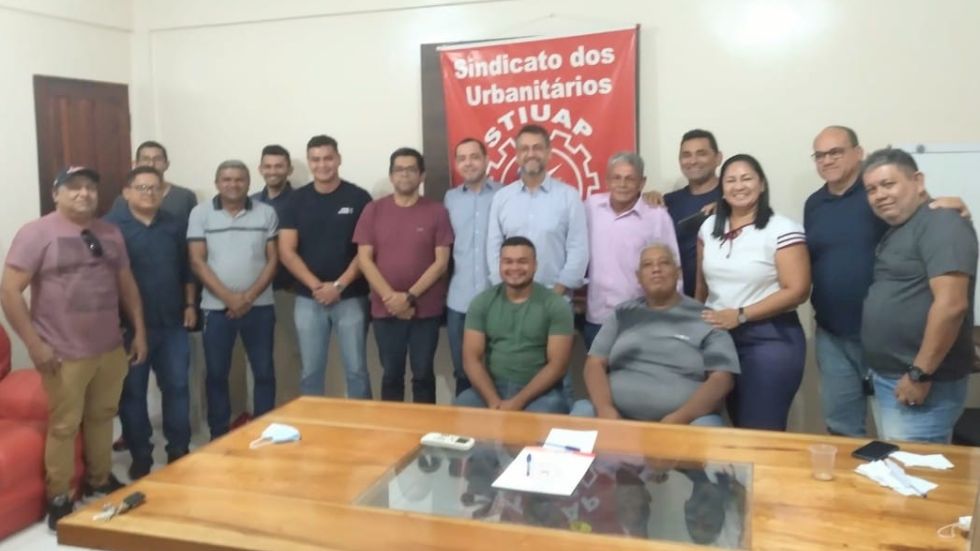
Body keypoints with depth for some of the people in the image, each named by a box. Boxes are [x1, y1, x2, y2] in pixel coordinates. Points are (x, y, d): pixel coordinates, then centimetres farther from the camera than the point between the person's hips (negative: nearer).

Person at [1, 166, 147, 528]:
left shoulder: (110, 233, 9)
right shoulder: (36, 233, -8)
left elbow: (127, 284, 14)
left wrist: (139, 331, 10)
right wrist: (34, 344, -15)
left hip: (111, 349, 5)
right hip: (64, 355, -5)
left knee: (102, 417, 16)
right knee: (63, 426, 4)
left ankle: (100, 480, 33)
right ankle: (59, 499, 19)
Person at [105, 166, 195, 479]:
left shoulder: (174, 226, 10)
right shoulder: (111, 226, -5)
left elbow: (186, 269, 16)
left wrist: (190, 305, 10)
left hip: (172, 324, 4)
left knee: (177, 387, 7)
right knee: (132, 392, 6)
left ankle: (179, 451, 21)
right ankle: (140, 457, 18)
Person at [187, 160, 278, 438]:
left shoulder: (266, 213, 3)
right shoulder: (200, 214, 1)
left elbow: (273, 259, 1)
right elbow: (197, 262, -4)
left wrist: (249, 296, -10)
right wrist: (228, 297, -12)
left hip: (260, 305, 1)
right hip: (216, 307, 0)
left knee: (264, 372, 5)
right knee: (216, 374, 7)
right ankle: (218, 435, 20)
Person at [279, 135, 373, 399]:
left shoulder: (358, 198, -1)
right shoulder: (297, 200, 5)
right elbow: (287, 252, 0)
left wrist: (339, 285, -12)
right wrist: (316, 286, -11)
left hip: (351, 297, -2)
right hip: (308, 299, 2)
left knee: (356, 369, 2)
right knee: (311, 372, 9)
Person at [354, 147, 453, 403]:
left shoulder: (436, 211, -1)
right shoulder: (373, 210, 3)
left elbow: (441, 262, -5)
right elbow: (364, 259, -1)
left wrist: (410, 297, -13)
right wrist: (390, 297, -12)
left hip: (426, 309, -1)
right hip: (386, 309, 1)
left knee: (423, 374, 9)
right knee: (391, 374, 11)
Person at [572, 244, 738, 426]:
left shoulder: (704, 318, 8)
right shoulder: (623, 314, 16)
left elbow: (721, 378, 0)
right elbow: (595, 363, 9)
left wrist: (679, 419, -16)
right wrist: (605, 409, -12)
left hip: (686, 420, -2)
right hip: (618, 415, 2)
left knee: (706, 426, -33)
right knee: (582, 411, -25)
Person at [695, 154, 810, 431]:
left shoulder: (782, 229, -10)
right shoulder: (709, 227, 8)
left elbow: (797, 291, -15)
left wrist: (740, 315, -18)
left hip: (769, 339, -5)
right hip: (718, 336, 5)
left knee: (762, 430, -1)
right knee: (738, 425, 14)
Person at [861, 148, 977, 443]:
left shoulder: (941, 223, -14)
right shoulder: (896, 230, 15)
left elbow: (951, 304, -23)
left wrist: (920, 373, -21)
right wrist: (879, 370, 14)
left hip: (919, 382, -9)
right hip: (886, 378, 9)